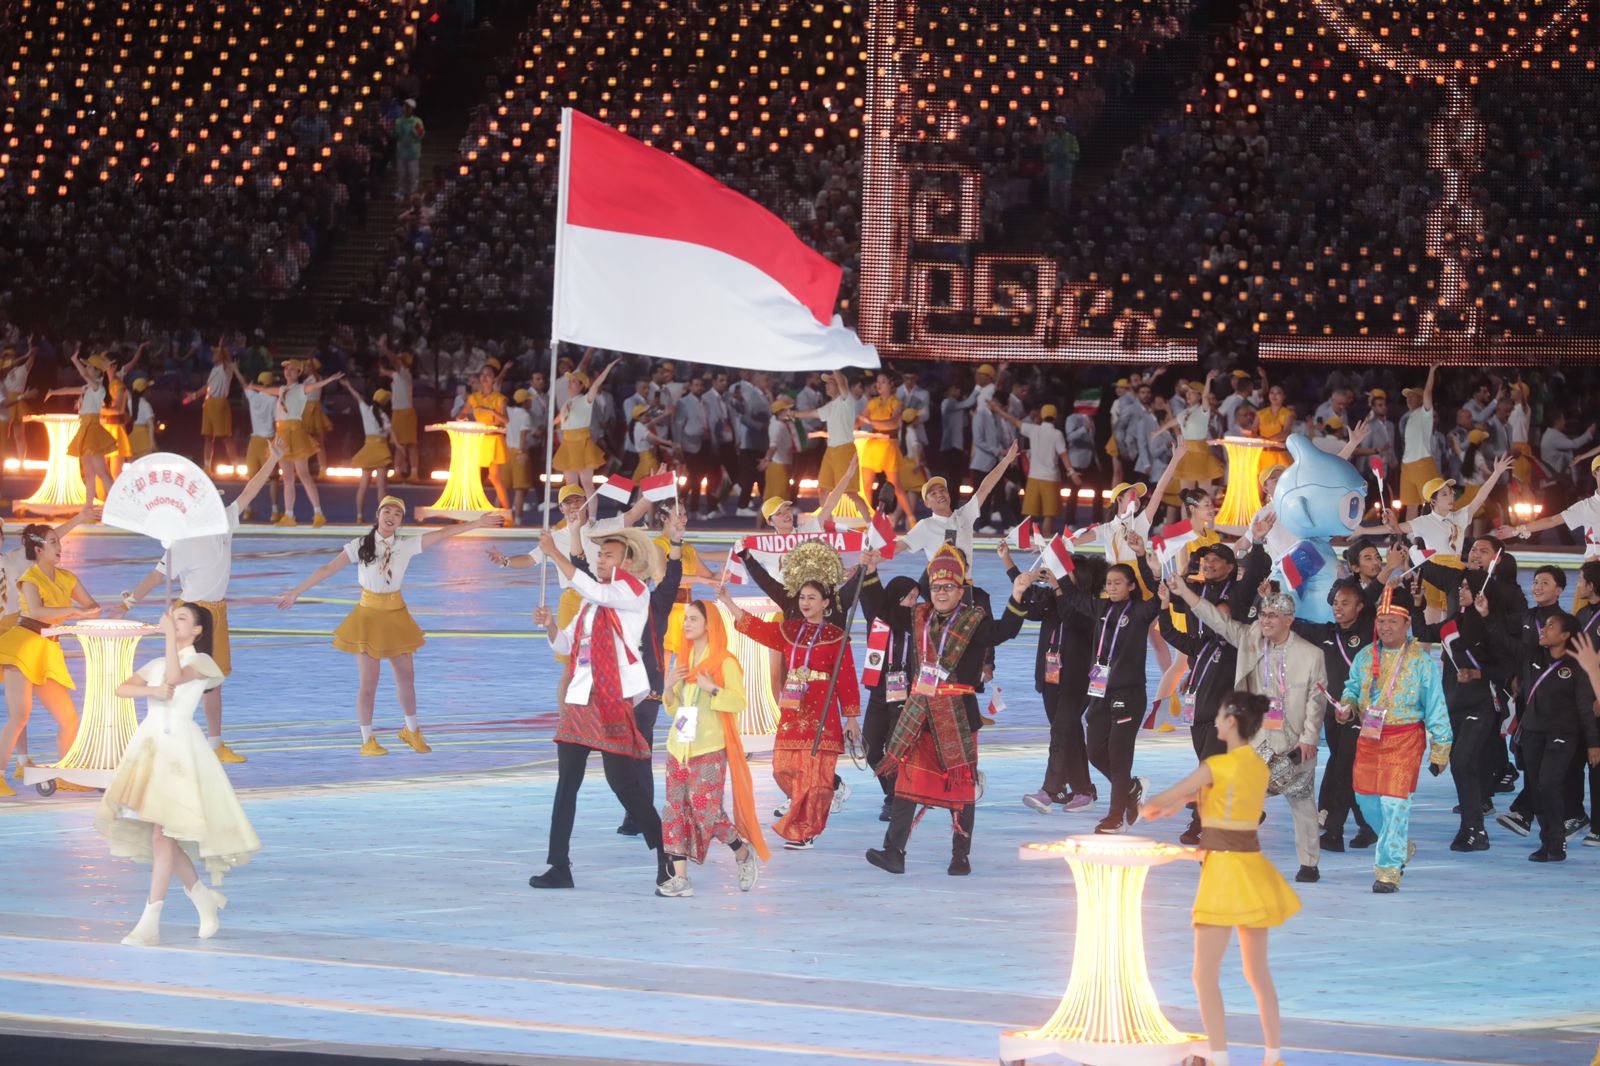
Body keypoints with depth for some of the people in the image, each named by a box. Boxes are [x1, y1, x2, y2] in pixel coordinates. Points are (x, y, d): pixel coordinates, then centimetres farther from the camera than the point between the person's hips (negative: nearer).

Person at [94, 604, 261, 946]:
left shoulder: (200, 662, 3)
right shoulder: (155, 664, 19)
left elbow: (174, 677, -18)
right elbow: (122, 689, 4)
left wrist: (170, 634, -13)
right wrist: (152, 690, -14)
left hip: (179, 744, -7)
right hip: (149, 741, 7)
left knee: (163, 831, -12)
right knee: (159, 832, 4)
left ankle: (150, 924, -16)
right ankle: (203, 897, 21)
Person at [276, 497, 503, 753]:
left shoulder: (407, 545, -3)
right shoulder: (361, 546, -10)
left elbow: (443, 534, -4)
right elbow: (327, 569, -10)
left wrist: (476, 523, -8)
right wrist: (296, 592, -12)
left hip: (396, 617, 3)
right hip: (369, 616, -3)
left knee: (406, 677, 10)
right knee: (369, 682, -2)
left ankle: (412, 731, 31)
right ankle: (367, 741, 12)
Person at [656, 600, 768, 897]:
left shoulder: (725, 662, -4)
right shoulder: (682, 661, 16)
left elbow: (739, 702, -11)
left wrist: (711, 688, -21)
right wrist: (669, 687, 3)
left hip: (709, 750, -7)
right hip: (679, 748, 7)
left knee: (706, 810, -11)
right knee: (675, 810, -2)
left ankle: (744, 853, 13)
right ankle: (680, 878, -2)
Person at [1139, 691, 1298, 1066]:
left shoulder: (1216, 767, -15)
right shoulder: (1261, 768, 7)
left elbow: (1160, 800, -10)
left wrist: (1146, 809, 15)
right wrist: (1191, 798, 30)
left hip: (1224, 869, -8)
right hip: (1252, 866, 8)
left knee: (1205, 974, -5)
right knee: (1258, 972, 16)